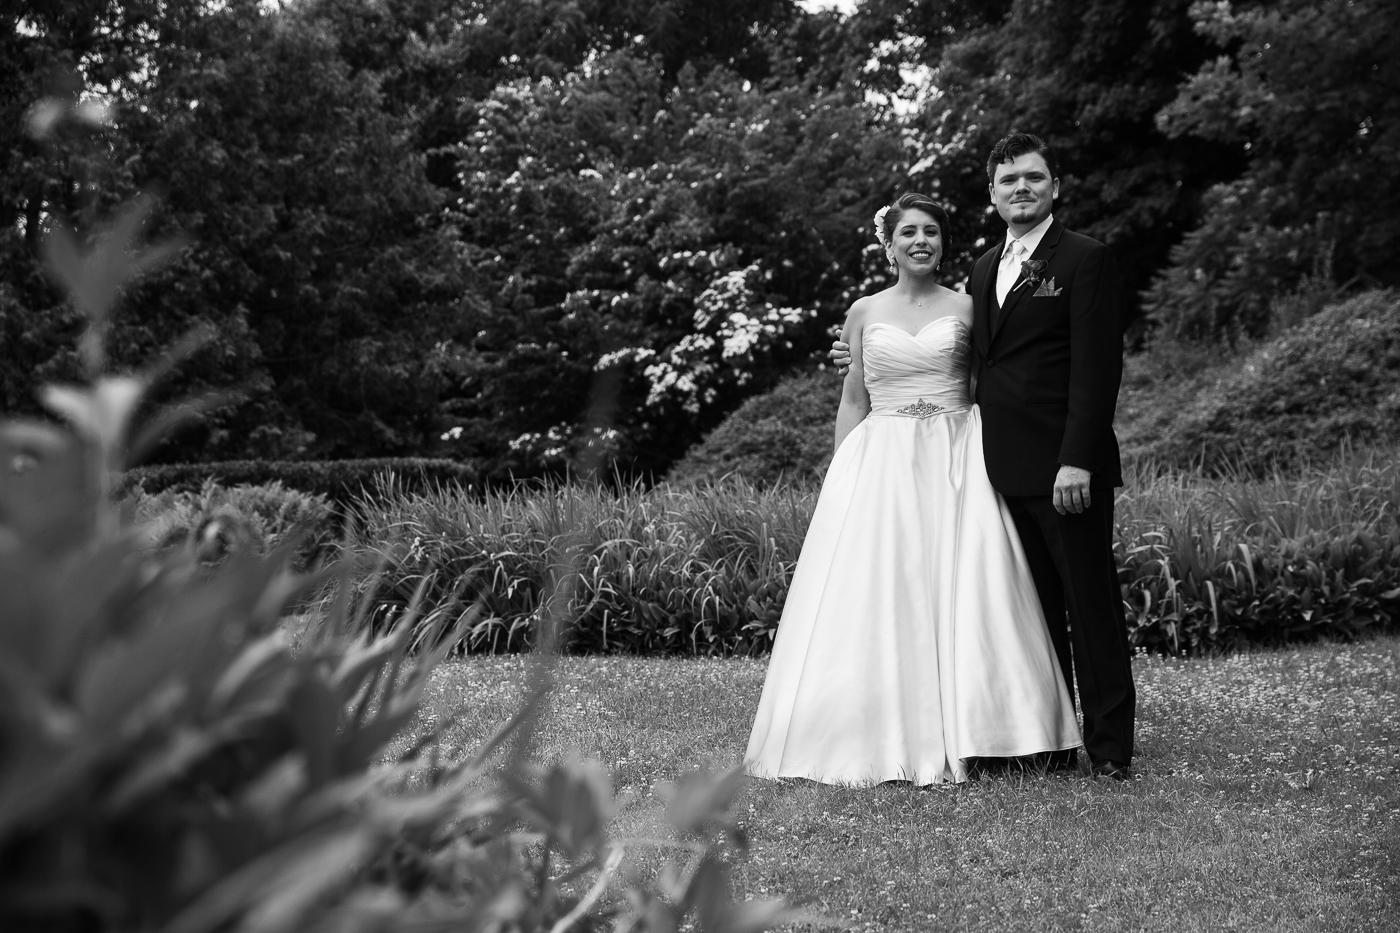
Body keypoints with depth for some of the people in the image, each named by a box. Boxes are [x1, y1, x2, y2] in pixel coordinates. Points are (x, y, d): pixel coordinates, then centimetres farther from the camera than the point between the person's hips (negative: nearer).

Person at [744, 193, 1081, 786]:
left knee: (959, 592, -7)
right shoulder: (864, 313, 9)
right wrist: (842, 480, 5)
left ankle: (956, 735, -1)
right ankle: (887, 737, 2)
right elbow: (853, 402, 11)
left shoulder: (966, 309, 7)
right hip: (881, 464, 1)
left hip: (955, 463, -1)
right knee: (877, 595, -4)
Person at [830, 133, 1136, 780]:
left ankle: (1109, 747, 6)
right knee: (1034, 609, 11)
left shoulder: (1085, 260, -4)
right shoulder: (984, 269, 17)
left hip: (1065, 467, -7)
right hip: (1005, 470, 7)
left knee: (1091, 605, -1)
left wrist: (1077, 460, -18)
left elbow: (1096, 367, -11)